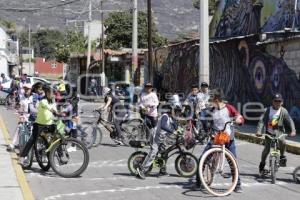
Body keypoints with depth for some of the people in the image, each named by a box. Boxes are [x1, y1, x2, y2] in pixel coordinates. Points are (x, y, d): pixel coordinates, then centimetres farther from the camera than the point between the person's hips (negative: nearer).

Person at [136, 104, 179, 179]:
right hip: (156, 138, -10)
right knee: (152, 155, -16)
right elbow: (163, 126, -34)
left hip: (161, 139, 10)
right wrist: (172, 131, -35)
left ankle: (162, 170, 27)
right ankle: (141, 170, -16)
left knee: (164, 154, 14)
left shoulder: (169, 118, 13)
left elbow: (175, 127, 15)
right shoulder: (165, 116, -16)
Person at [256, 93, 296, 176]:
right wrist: (259, 131, -24)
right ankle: (262, 164, 15)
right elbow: (262, 120, -11)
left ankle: (282, 156, -2)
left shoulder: (283, 111, -4)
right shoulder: (268, 110, -5)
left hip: (279, 132, 0)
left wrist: (293, 130, -26)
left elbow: (290, 121, -10)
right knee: (267, 148, -5)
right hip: (269, 132, 0)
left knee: (282, 142, -29)